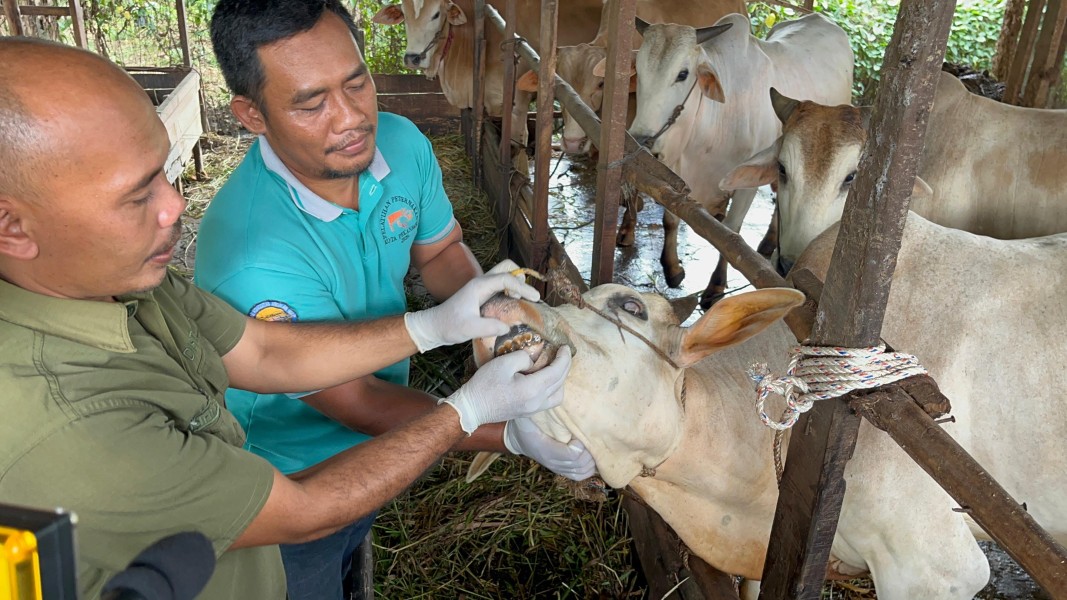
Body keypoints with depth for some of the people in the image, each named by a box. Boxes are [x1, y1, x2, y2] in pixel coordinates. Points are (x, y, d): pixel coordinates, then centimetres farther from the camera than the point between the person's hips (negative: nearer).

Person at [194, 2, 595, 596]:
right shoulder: (254, 261, -39)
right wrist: (513, 434, -36)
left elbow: (440, 250, 0)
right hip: (292, 480, -6)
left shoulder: (402, 144, -18)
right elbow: (357, 403, -29)